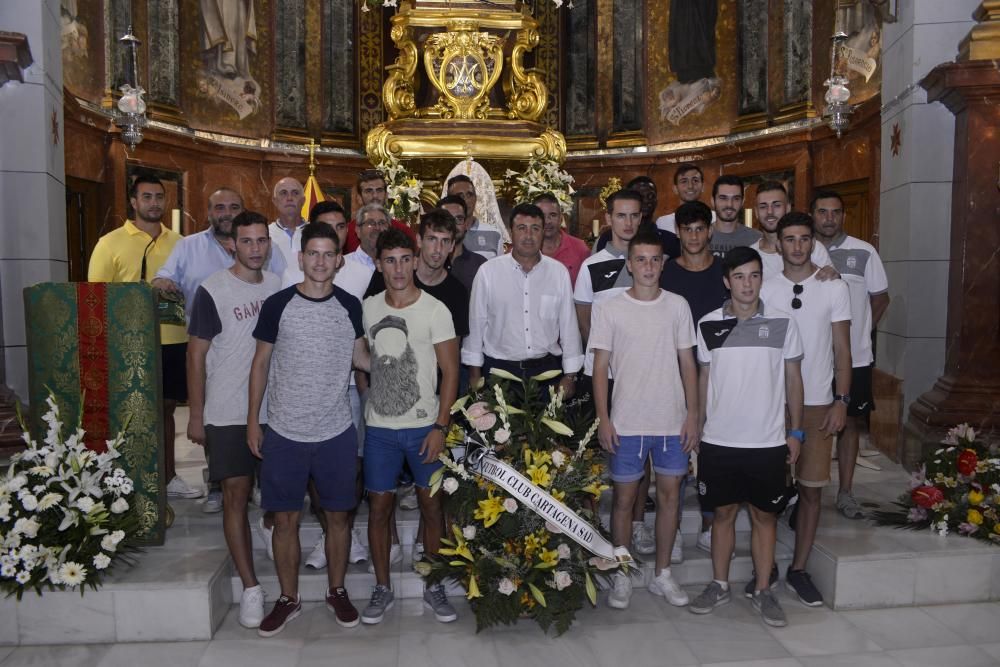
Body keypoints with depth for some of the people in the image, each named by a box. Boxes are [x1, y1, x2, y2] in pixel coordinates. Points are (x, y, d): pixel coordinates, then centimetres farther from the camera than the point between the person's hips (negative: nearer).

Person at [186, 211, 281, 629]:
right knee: (236, 497, 0)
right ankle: (251, 588, 7)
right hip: (228, 415, -4)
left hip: (274, 410, 4)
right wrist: (196, 415, -6)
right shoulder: (213, 291, -9)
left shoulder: (277, 286, 5)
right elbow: (196, 355, -6)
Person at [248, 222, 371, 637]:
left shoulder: (349, 306, 1)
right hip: (284, 432, -1)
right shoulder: (277, 305, -4)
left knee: (338, 515, 11)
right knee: (286, 519, 8)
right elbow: (261, 363, 3)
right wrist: (253, 421, 2)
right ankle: (288, 599, 26)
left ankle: (337, 592, 29)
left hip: (336, 432, 1)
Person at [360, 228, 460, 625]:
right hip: (379, 427, 3)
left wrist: (440, 427, -12)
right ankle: (382, 588, 24)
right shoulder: (367, 308, 4)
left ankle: (434, 588, 23)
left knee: (431, 504, 6)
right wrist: (368, 401, 4)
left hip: (424, 426, -2)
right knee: (379, 505, 7)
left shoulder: (434, 310, -6)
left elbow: (450, 372, -6)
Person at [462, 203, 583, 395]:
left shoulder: (559, 272, 0)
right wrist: (475, 375, 2)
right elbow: (476, 324, 1)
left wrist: (569, 376, 4)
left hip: (547, 370, 2)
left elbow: (569, 325, 4)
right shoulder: (488, 271, -5)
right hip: (499, 369, -1)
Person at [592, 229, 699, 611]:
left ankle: (662, 574, 26)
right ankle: (622, 576, 22)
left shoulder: (677, 306, 4)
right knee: (624, 497, 7)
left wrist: (692, 415, 1)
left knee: (670, 494, 10)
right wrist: (603, 419, -7)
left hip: (672, 422, 3)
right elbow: (600, 367, -2)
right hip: (626, 422, -2)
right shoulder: (609, 308, -3)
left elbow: (688, 364, 6)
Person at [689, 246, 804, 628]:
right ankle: (719, 585, 25)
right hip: (718, 440, 1)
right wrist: (697, 427, 6)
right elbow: (704, 378, 8)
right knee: (723, 511, 11)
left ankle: (763, 591, 22)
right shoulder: (708, 325, 0)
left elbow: (793, 378, 4)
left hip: (768, 441, 0)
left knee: (765, 514, 8)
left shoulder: (782, 323, -2)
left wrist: (796, 431, 3)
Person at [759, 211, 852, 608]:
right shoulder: (764, 289, 2)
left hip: (818, 404, 0)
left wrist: (841, 401, -4)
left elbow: (842, 350, 3)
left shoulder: (834, 288, 3)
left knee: (811, 489, 6)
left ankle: (798, 569, 19)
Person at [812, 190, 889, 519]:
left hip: (853, 356, 0)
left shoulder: (864, 252, -1)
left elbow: (880, 298, 9)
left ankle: (845, 493, 21)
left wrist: (860, 331, 4)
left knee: (850, 422, 9)